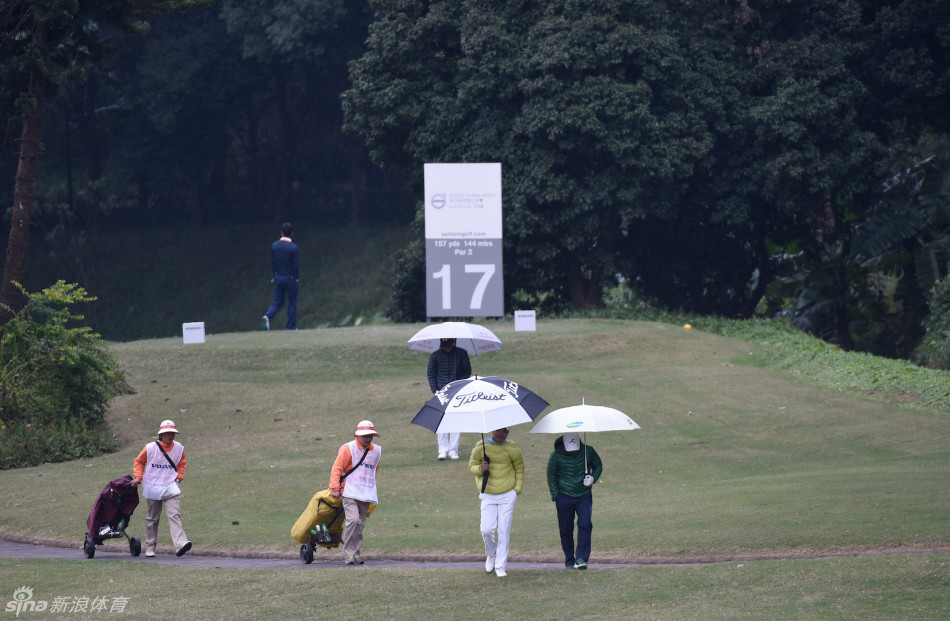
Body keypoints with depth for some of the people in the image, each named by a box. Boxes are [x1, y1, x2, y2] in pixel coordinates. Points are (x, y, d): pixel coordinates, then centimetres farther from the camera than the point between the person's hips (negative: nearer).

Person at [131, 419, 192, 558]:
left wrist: (179, 477, 8)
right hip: (153, 488, -1)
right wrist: (138, 476, -4)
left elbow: (181, 464, 22)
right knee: (152, 519, 9)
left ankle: (180, 544, -30)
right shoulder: (150, 448, -4)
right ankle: (150, 548, 22)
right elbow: (139, 462, 9)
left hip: (171, 488, 1)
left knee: (174, 515, -17)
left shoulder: (179, 448, 4)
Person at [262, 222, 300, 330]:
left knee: (277, 302, 11)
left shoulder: (274, 245, 0)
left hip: (278, 277, 4)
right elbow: (296, 265, -13)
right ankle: (291, 327, 11)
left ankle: (267, 316, -15)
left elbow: (272, 262, 4)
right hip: (290, 278, -4)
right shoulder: (293, 247, -14)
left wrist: (275, 276, 14)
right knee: (292, 302, 7)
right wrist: (297, 280, -3)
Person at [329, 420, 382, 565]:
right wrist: (335, 488, -10)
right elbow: (337, 468, -4)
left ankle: (356, 555, 8)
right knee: (353, 519, -20)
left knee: (360, 524, 4)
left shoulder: (376, 451, 15)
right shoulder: (348, 449, -2)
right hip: (350, 493, -5)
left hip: (366, 495, 5)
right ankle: (348, 553, -15)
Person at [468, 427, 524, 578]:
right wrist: (480, 468, -14)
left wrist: (517, 489, 4)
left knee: (504, 531, -3)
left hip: (507, 495, 0)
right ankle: (491, 554, 23)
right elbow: (472, 465, 9)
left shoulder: (512, 449, 0)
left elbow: (520, 469, 12)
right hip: (488, 496, 0)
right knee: (487, 530, -9)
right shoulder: (481, 447, 0)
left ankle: (500, 566, 5)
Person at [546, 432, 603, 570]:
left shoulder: (588, 452, -4)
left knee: (585, 525, -15)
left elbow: (598, 466, 13)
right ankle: (569, 561, 15)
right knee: (566, 530, 3)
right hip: (564, 497, 0)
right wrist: (555, 496, 0)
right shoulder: (557, 455, -6)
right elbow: (551, 475, 6)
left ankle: (581, 558, -14)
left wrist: (593, 478, -8)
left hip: (584, 496, 0)